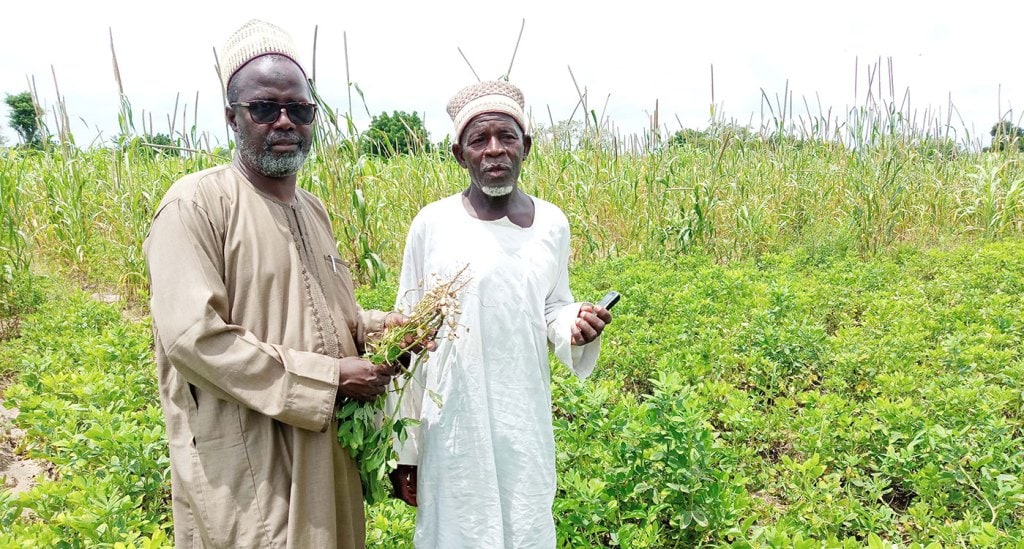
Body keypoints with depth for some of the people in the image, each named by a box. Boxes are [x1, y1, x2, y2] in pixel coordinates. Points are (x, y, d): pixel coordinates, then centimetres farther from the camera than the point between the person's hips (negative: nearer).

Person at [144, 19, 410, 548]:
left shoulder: (311, 208, 11)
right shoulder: (197, 205, -14)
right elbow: (194, 337, -23)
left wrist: (375, 326, -2)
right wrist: (330, 378, -20)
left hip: (324, 449, 8)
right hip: (244, 461, -7)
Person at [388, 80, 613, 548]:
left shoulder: (552, 224, 0)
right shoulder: (432, 225, -9)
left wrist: (575, 326, -10)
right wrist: (402, 447, -1)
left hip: (527, 424, 3)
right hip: (455, 425, -3)